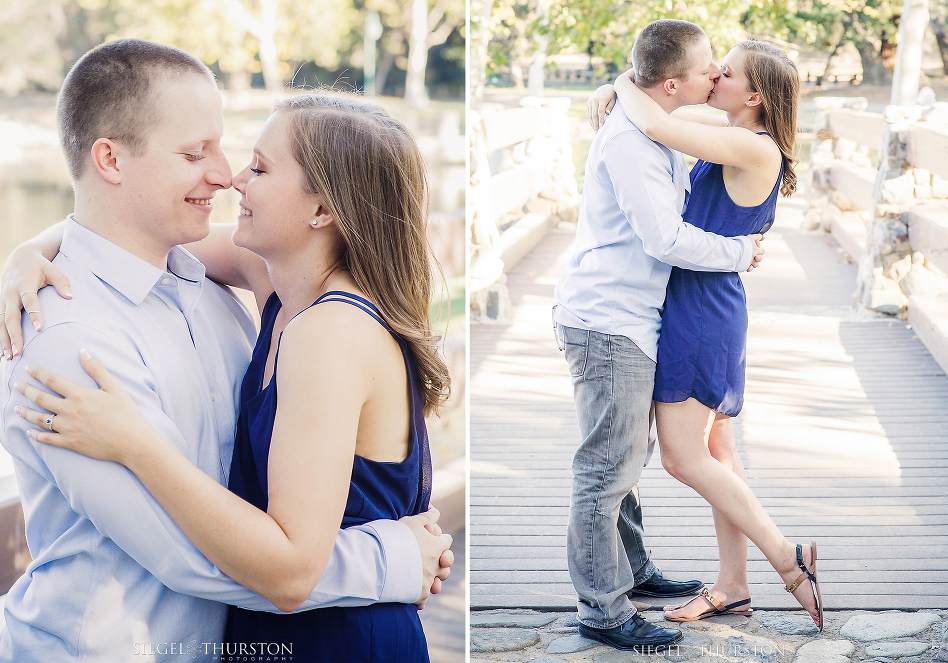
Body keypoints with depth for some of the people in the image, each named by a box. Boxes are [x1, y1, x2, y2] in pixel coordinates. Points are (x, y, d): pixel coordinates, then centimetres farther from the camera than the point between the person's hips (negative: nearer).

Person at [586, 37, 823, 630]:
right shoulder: (738, 137, 7)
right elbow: (666, 108, 20)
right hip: (704, 309, 10)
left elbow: (657, 126, -29)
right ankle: (733, 586, 20)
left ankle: (789, 559, 4)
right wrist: (614, 91, 1)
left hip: (701, 308, -10)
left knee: (684, 457, -4)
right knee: (717, 451, 13)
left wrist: (626, 86, -9)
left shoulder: (757, 149, -20)